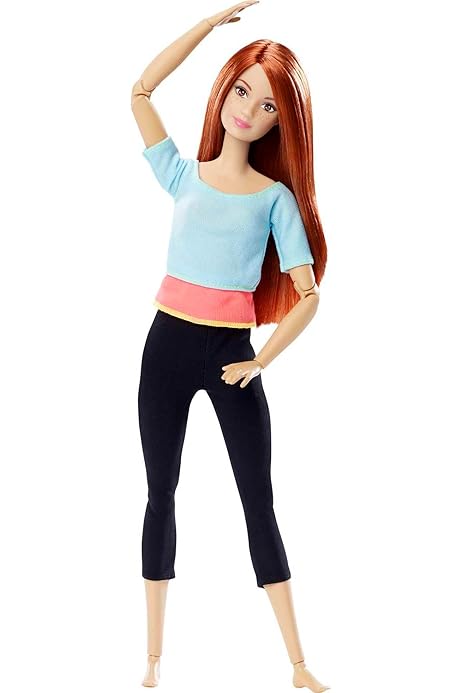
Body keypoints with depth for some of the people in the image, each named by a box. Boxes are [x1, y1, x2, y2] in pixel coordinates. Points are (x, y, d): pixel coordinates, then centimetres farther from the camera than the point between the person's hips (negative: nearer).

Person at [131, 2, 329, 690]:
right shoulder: (183, 174, 5)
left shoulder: (275, 196, 0)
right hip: (167, 346, 2)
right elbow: (141, 91, -3)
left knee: (259, 504, 1)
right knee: (162, 494, 7)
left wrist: (261, 362, -9)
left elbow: (308, 295, -4)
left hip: (231, 354, -2)